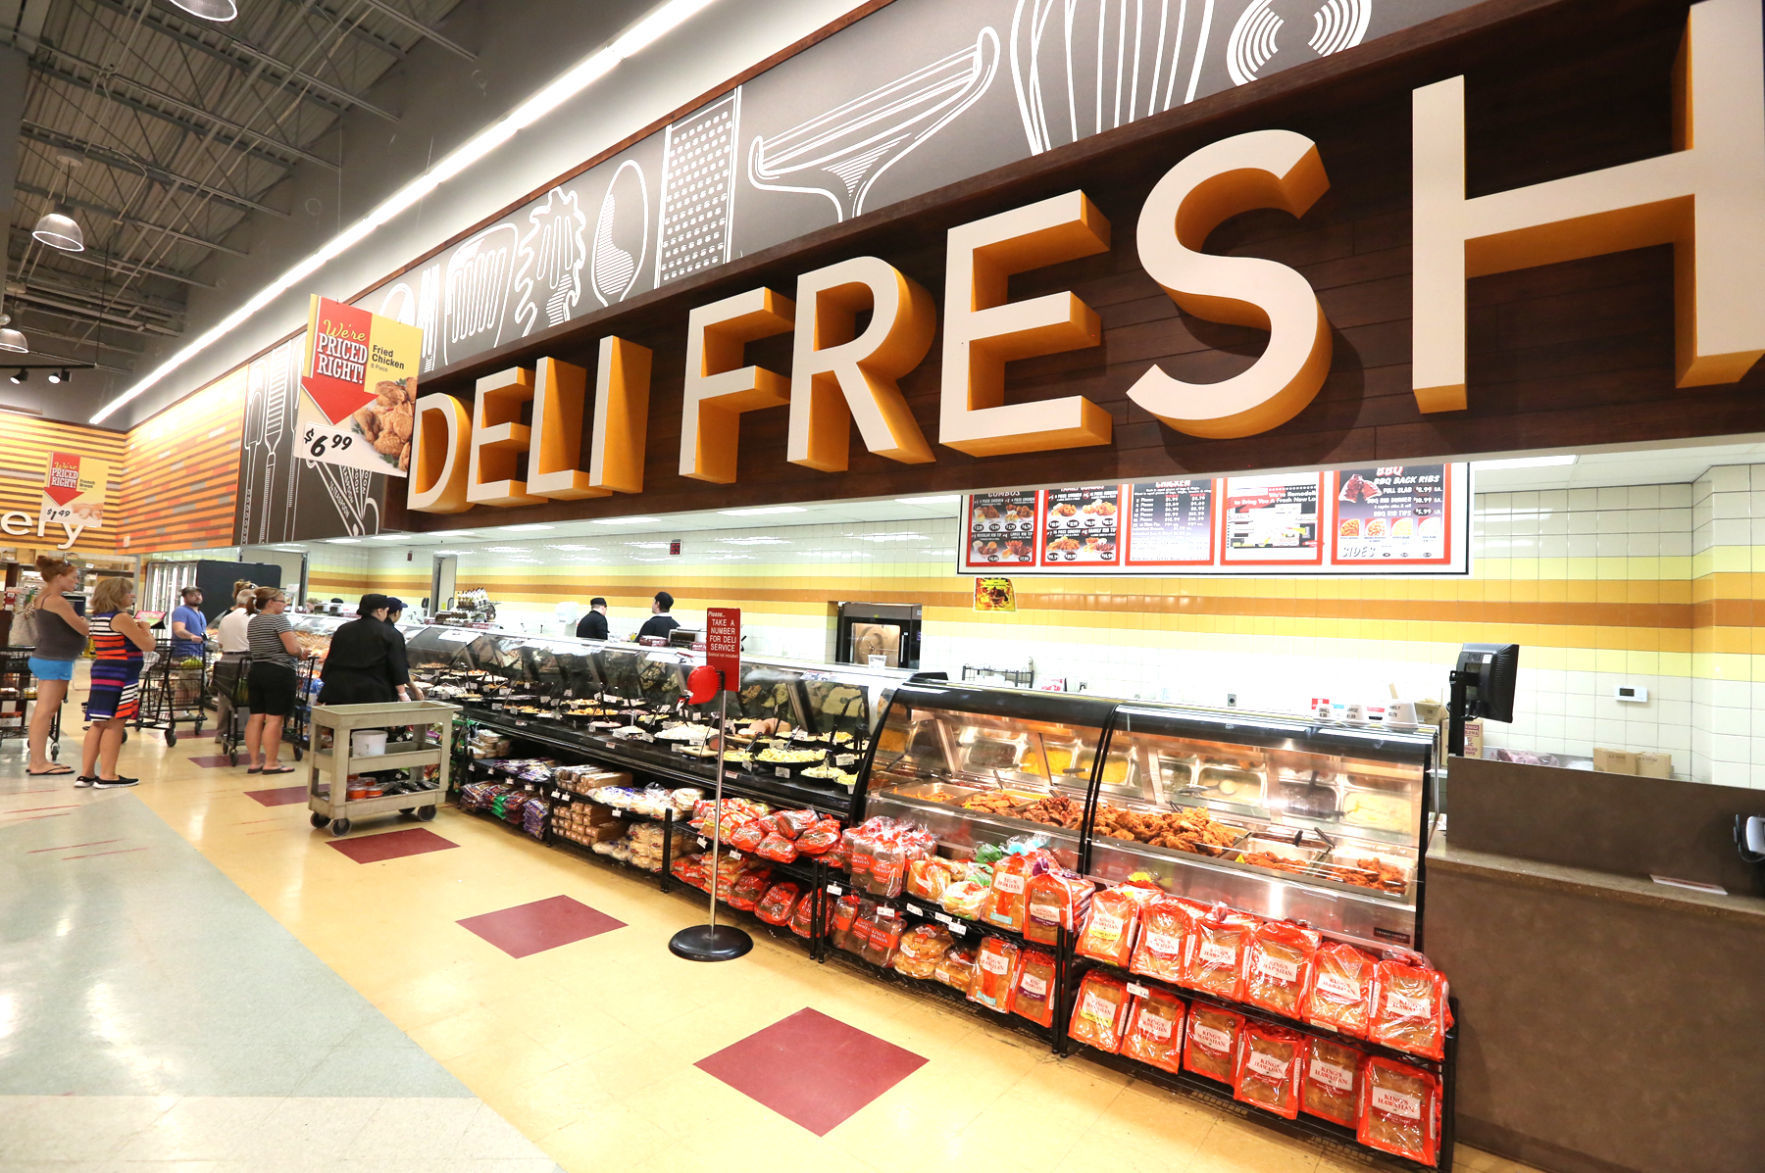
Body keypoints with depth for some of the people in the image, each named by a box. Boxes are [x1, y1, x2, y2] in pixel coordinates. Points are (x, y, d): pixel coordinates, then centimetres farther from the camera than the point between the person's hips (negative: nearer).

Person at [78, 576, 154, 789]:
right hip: (119, 676, -9)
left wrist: (135, 628, 19)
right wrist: (145, 629, 2)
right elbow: (147, 646, -14)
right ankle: (107, 776, 0)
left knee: (98, 724, 13)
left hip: (101, 673, 9)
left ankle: (86, 774, 16)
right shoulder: (122, 618, -14)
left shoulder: (97, 617, 13)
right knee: (114, 724, -4)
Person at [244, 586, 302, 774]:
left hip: (256, 672, 8)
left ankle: (254, 762, 15)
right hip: (279, 673, -8)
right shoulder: (279, 620, -11)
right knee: (274, 719, -3)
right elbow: (293, 649, -19)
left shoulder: (252, 622, 15)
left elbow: (258, 647, 20)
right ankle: (271, 763, 2)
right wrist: (302, 651, 3)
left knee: (255, 717, 10)